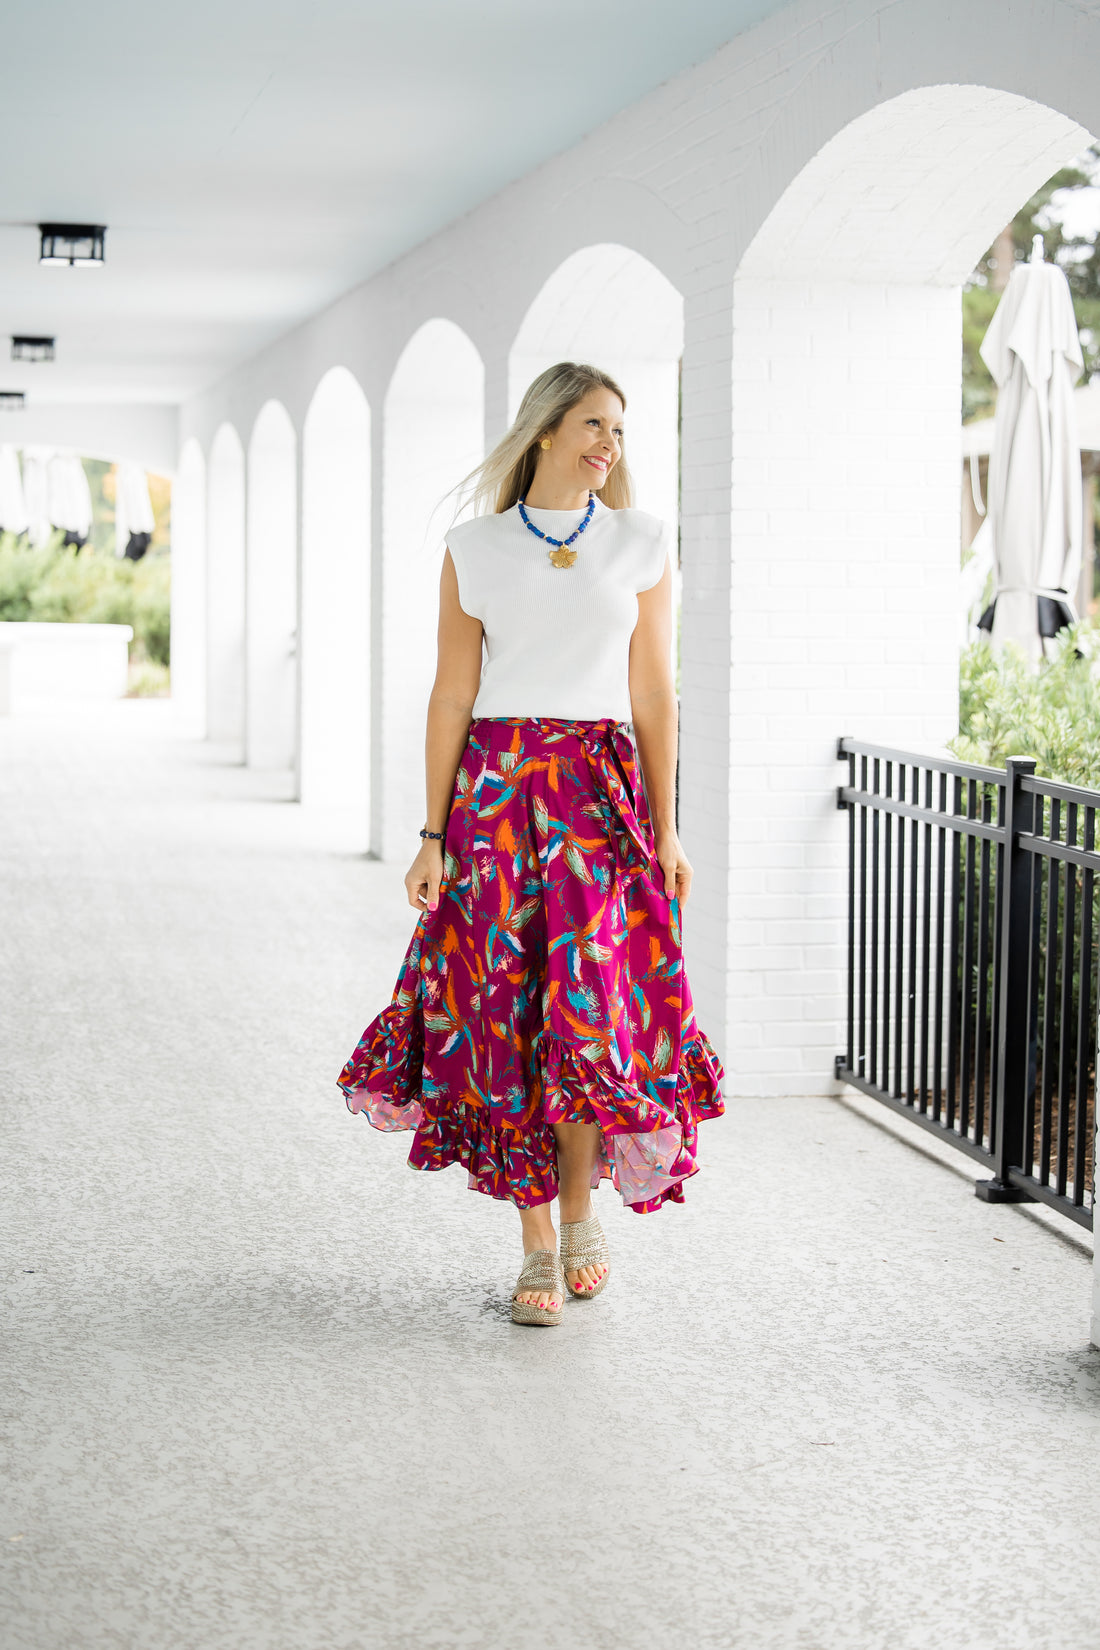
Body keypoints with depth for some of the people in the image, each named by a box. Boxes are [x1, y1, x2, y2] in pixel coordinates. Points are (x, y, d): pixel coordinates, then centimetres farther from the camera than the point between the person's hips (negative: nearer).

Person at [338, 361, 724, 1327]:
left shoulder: (642, 545, 6)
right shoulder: (474, 550, 5)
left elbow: (653, 694, 6)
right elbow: (453, 694, 4)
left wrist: (666, 832, 2)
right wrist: (433, 836, -1)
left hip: (603, 790, 0)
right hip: (495, 786, 0)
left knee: (591, 1000, -11)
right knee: (507, 1010, -2)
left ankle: (583, 1206, 13)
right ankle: (539, 1248, 8)